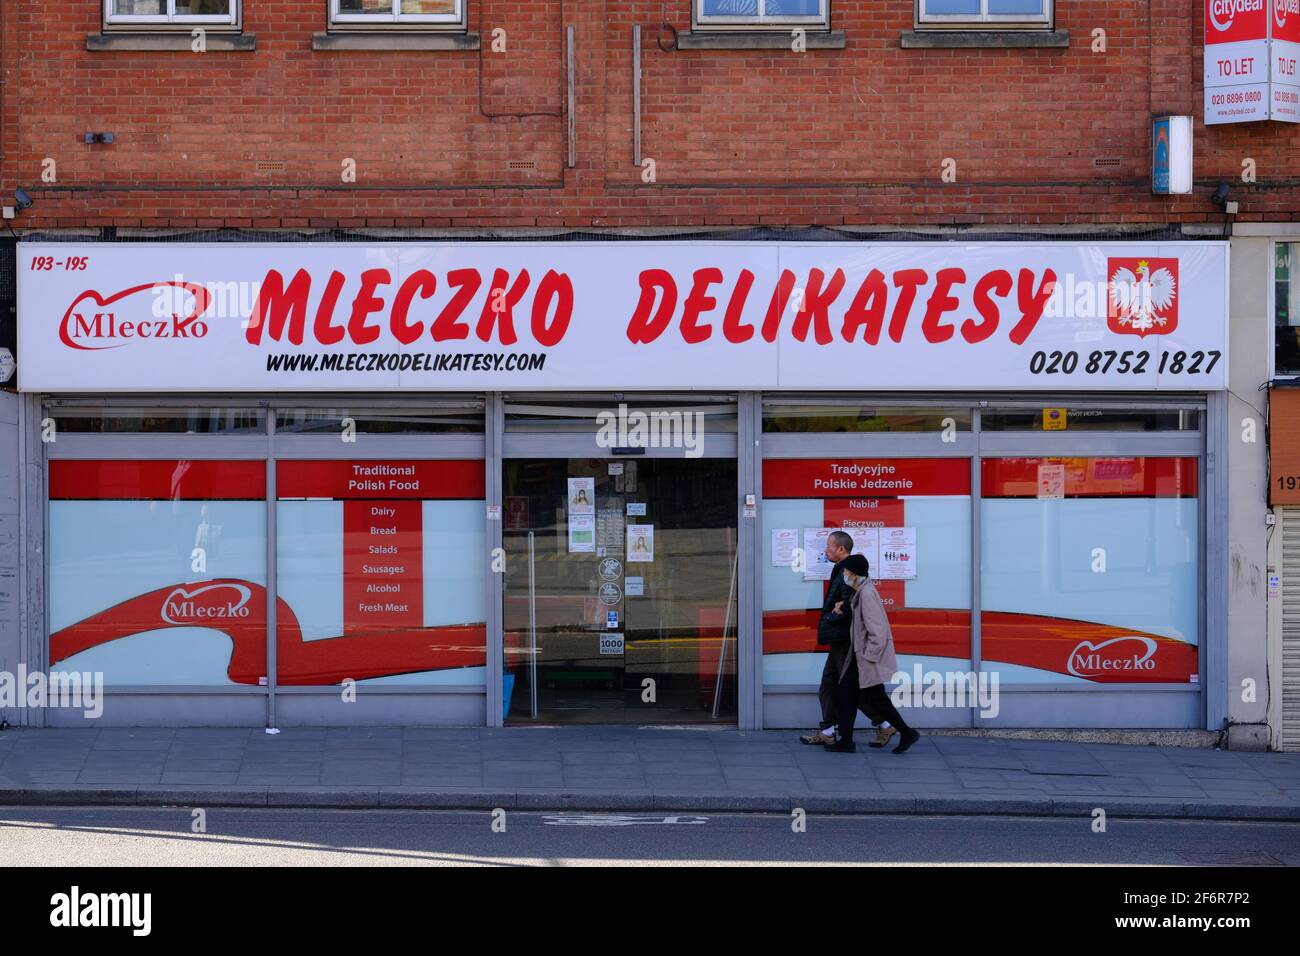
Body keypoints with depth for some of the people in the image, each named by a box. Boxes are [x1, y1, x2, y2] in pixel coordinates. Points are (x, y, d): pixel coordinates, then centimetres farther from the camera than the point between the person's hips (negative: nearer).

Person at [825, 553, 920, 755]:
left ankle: (907, 733, 7)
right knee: (847, 693, 8)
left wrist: (869, 655, -19)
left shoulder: (867, 594, -18)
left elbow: (877, 630, -21)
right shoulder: (860, 593, 11)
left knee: (875, 698, -2)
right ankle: (845, 740, 9)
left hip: (870, 657, -10)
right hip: (859, 656, 10)